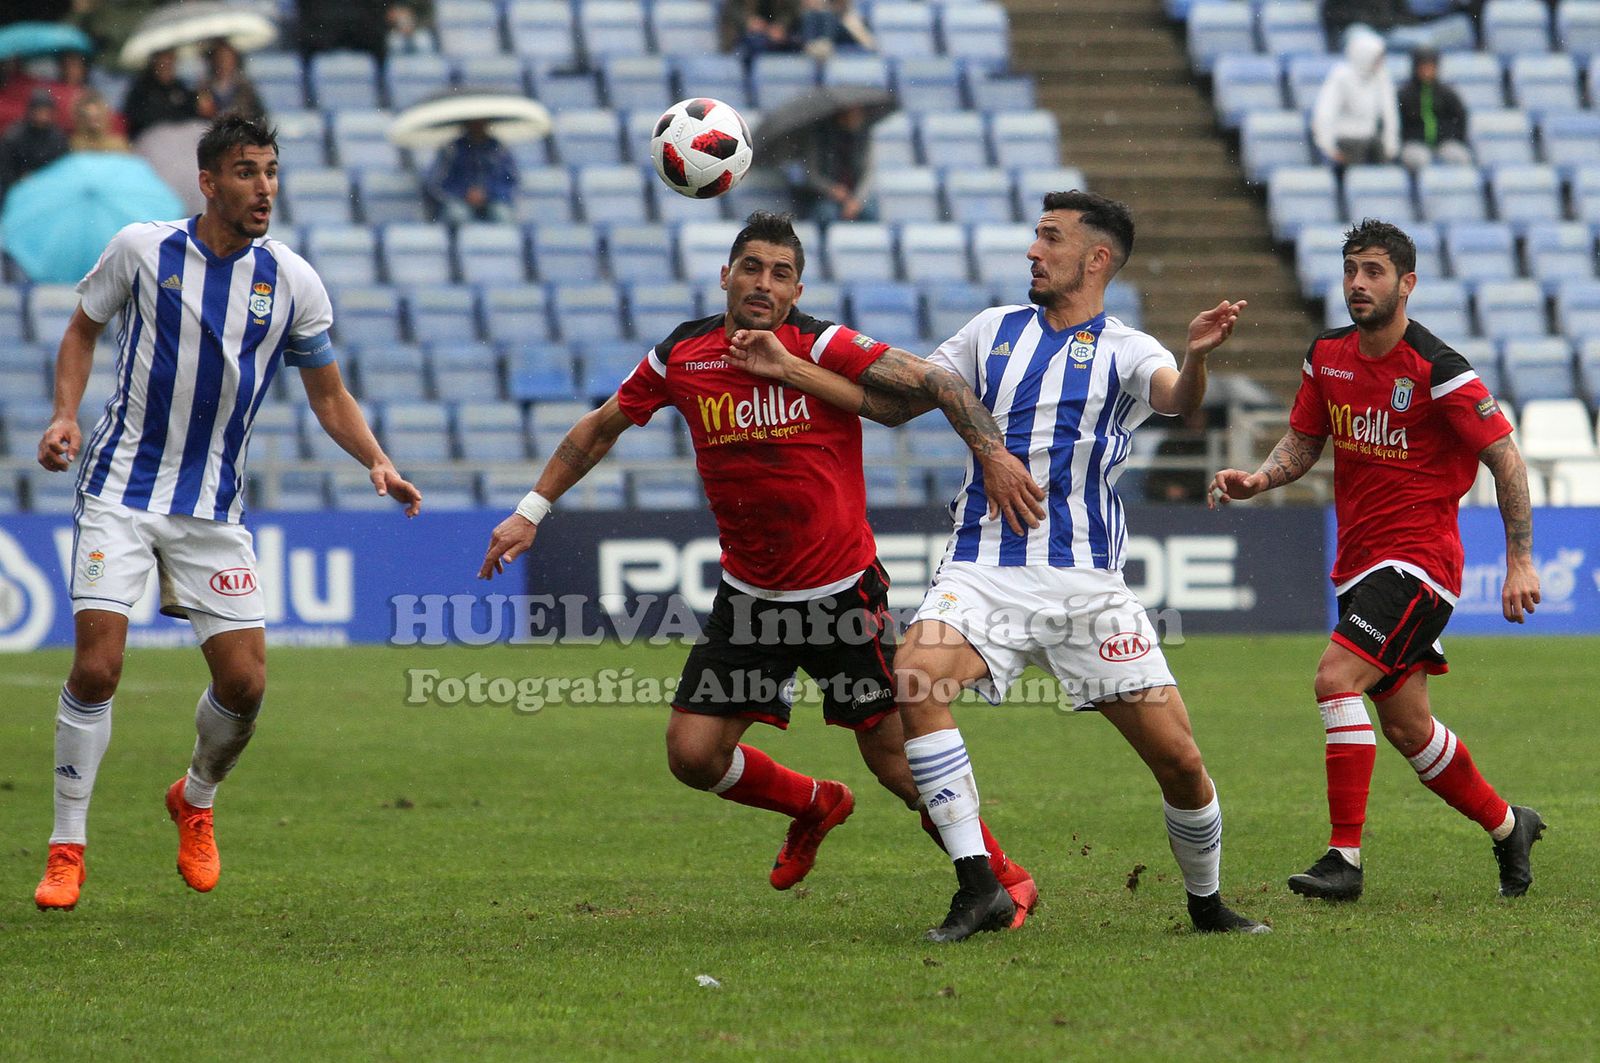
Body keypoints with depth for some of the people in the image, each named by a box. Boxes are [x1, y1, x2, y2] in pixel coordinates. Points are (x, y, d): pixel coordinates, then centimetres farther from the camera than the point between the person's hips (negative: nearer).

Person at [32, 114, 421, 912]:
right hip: (122, 488, -2)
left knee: (244, 682, -3)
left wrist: (375, 460, -7)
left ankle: (196, 801, 29)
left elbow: (328, 394, 9)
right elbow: (83, 329, 11)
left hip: (213, 507, 2)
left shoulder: (291, 282, -1)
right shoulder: (141, 249, -5)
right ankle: (67, 849, 0)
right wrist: (64, 416, -4)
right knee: (96, 667, -14)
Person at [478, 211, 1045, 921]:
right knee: (692, 755, -1)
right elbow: (603, 426, 14)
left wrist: (992, 453, -34)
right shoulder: (680, 356, -1)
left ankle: (1002, 877, 16)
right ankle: (814, 805, 30)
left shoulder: (823, 349, -14)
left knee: (893, 756, -5)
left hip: (844, 591, -4)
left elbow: (937, 383, -19)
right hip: (748, 597, 4)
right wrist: (532, 510, 13)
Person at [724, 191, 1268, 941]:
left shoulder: (1126, 351, 4)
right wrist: (786, 369, 17)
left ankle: (1207, 905, 22)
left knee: (1178, 757, -5)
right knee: (914, 677, -29)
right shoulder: (996, 331, 15)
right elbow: (895, 402, 24)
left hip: (1086, 583, -2)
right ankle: (977, 886, -25)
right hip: (985, 570, 2)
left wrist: (1197, 357, -41)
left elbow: (1178, 398, -19)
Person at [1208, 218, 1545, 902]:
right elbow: (1304, 441, 16)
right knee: (1406, 727, 12)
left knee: (1336, 677, -23)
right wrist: (1260, 478, -6)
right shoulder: (1327, 356, 4)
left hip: (1418, 558, -7)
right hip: (1358, 560, 7)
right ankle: (1506, 825, 34)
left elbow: (1506, 459, -11)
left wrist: (1520, 562, -13)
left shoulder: (1438, 371, -15)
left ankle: (1345, 857, -21)